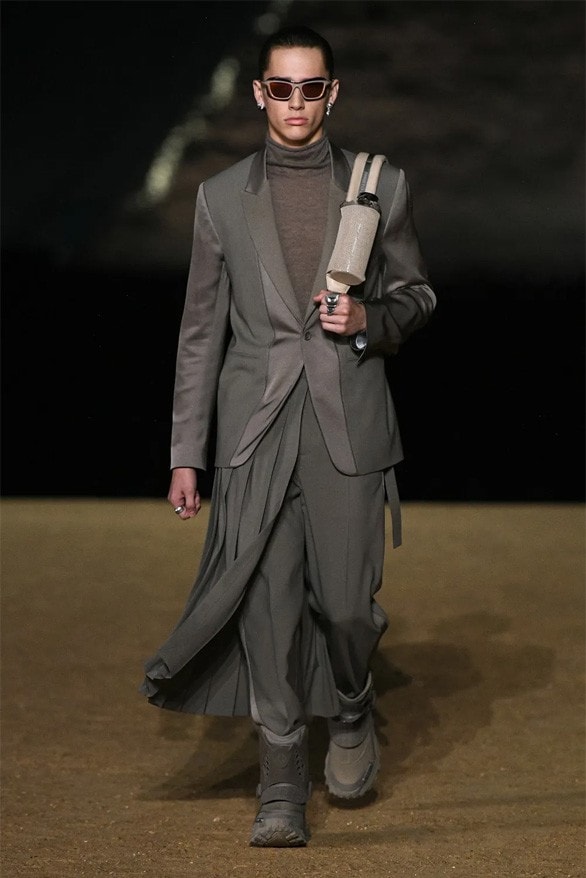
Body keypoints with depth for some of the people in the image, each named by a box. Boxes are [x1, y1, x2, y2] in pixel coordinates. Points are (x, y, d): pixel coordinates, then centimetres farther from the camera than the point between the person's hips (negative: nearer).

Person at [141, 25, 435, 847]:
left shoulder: (381, 186, 6)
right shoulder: (222, 197, 7)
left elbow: (416, 293, 15)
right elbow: (201, 332, 8)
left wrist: (370, 318, -9)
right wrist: (185, 454, 5)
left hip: (349, 430, 0)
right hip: (256, 435, 0)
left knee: (345, 603, -2)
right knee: (268, 612, -2)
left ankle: (352, 713, 31)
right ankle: (282, 793, 5)